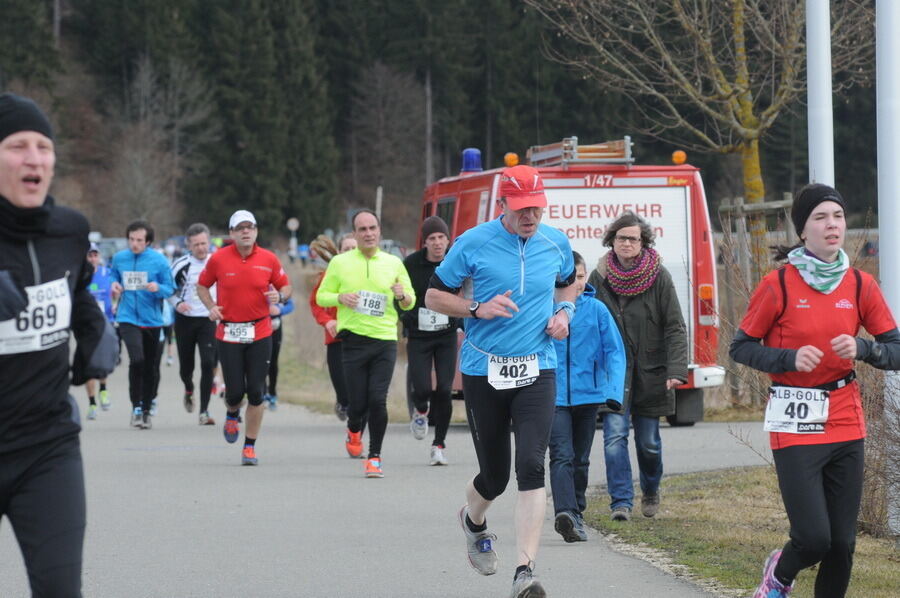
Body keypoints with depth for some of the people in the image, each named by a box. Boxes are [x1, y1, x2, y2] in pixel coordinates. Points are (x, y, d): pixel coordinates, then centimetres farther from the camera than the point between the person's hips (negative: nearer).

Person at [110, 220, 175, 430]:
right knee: (137, 359, -20)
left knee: (150, 367, 9)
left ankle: (147, 409, 24)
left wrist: (158, 288, -22)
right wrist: (114, 287, -3)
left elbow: (170, 288, -1)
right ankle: (136, 407, -9)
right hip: (128, 317, -1)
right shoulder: (119, 258, 2)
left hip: (152, 319, 1)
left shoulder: (159, 260, -4)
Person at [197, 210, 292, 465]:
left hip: (260, 334, 1)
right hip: (229, 334, -1)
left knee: (256, 392, -3)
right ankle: (232, 415, 34)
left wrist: (279, 296, -11)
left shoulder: (268, 259, 0)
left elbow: (285, 286, 12)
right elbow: (202, 285, 13)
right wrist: (211, 307, -5)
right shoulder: (218, 259, -1)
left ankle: (250, 446, 10)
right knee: (235, 391, -3)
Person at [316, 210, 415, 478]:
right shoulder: (340, 263, 6)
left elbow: (410, 302, 15)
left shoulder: (394, 263, 10)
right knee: (358, 402, -2)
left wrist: (402, 296, -9)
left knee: (378, 400, -9)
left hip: (385, 340, 1)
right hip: (354, 340, -1)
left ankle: (375, 457, 3)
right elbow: (321, 296, 10)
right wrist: (341, 298, -11)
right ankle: (354, 430, 34)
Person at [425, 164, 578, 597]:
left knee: (531, 467, -17)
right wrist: (478, 309, -15)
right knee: (495, 476, 7)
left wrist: (564, 311, 5)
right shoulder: (473, 243, -6)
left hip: (536, 370, 1)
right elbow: (434, 296, 1)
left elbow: (568, 282, 26)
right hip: (484, 371, -1)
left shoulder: (556, 243, 5)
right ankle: (473, 520, 45)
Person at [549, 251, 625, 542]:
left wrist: (614, 391, -10)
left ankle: (576, 513, 28)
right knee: (561, 456, -16)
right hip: (554, 396, -2)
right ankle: (565, 512, -28)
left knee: (580, 459, 14)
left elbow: (615, 351, 1)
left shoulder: (597, 310, 0)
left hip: (588, 395, 2)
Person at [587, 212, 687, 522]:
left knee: (648, 440, 9)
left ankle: (650, 491, 34)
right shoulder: (599, 277, 1)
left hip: (650, 371, -1)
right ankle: (621, 501, -10)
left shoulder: (659, 277, -4)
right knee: (615, 435, -12)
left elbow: (675, 328, -5)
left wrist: (676, 371, -15)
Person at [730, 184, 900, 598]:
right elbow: (741, 348, 1)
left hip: (846, 423, 4)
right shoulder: (778, 285, -6)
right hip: (795, 427, -4)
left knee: (843, 543, 2)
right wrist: (790, 358, -15)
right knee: (814, 539, -11)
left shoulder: (860, 285, 4)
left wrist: (861, 349, -14)